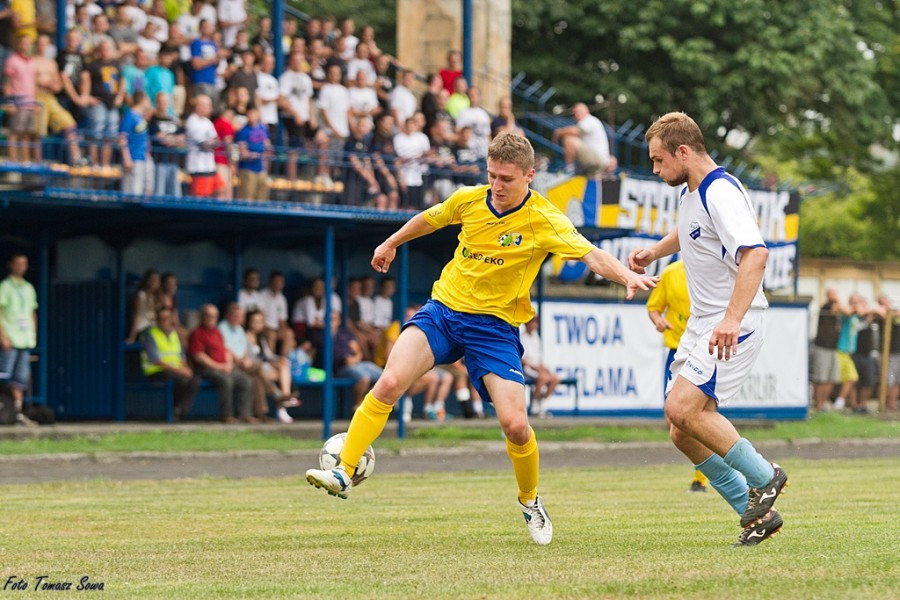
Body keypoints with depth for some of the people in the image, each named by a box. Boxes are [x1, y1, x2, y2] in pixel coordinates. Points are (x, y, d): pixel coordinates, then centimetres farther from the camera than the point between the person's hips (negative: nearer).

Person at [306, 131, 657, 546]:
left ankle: (530, 501, 16)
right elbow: (429, 219, 19)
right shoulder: (469, 200, -2)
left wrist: (627, 276, -43)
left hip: (494, 325, -2)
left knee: (515, 424, -14)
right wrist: (391, 243, 34)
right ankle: (344, 473, -15)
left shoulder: (544, 221, -12)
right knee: (390, 383, -21)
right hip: (444, 308, 2)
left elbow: (592, 255, -23)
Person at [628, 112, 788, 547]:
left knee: (684, 408, -24)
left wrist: (733, 319, -43)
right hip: (701, 325, 10)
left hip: (734, 327, -10)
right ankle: (757, 512, 10)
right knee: (681, 432, 2)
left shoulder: (721, 193, -19)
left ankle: (763, 477, -6)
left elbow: (755, 253, -33)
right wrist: (653, 252, 19)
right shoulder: (691, 192, 12)